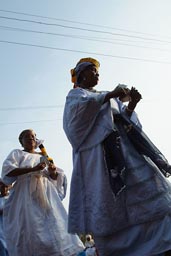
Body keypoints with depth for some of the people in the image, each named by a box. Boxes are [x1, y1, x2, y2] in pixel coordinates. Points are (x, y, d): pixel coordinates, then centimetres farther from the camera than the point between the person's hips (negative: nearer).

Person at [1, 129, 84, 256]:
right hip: (26, 196, -3)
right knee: (29, 229, -10)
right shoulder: (17, 153, 11)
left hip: (46, 194, 3)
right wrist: (33, 168, -17)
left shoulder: (43, 156, 21)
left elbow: (55, 177, 18)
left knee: (54, 224, -7)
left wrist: (53, 172, -8)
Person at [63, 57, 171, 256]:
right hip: (98, 151, -6)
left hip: (123, 147, 6)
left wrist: (131, 105, 2)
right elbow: (77, 109, -12)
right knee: (108, 204, -16)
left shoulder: (107, 97, 32)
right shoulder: (75, 94, 14)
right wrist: (110, 95, -11)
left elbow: (123, 119, 22)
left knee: (146, 190, -10)